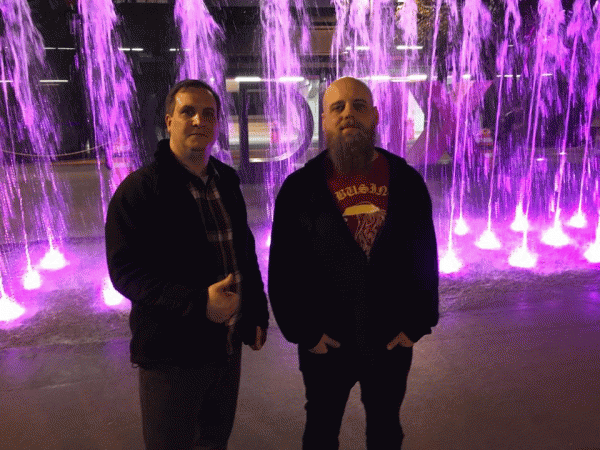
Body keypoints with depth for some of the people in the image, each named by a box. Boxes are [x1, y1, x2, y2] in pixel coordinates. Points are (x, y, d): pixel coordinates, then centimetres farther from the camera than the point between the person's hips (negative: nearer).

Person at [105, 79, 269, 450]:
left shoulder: (227, 181, 7)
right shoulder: (140, 189, -12)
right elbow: (125, 271, -18)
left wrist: (258, 313, 11)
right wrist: (198, 302, -28)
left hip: (228, 345, 6)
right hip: (171, 353, -5)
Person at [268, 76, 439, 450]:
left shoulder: (407, 181, -2)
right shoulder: (300, 187, -7)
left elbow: (425, 257, 2)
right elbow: (283, 268, -5)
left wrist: (417, 324, -1)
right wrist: (303, 332, -7)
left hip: (392, 342, 2)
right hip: (325, 345, -1)